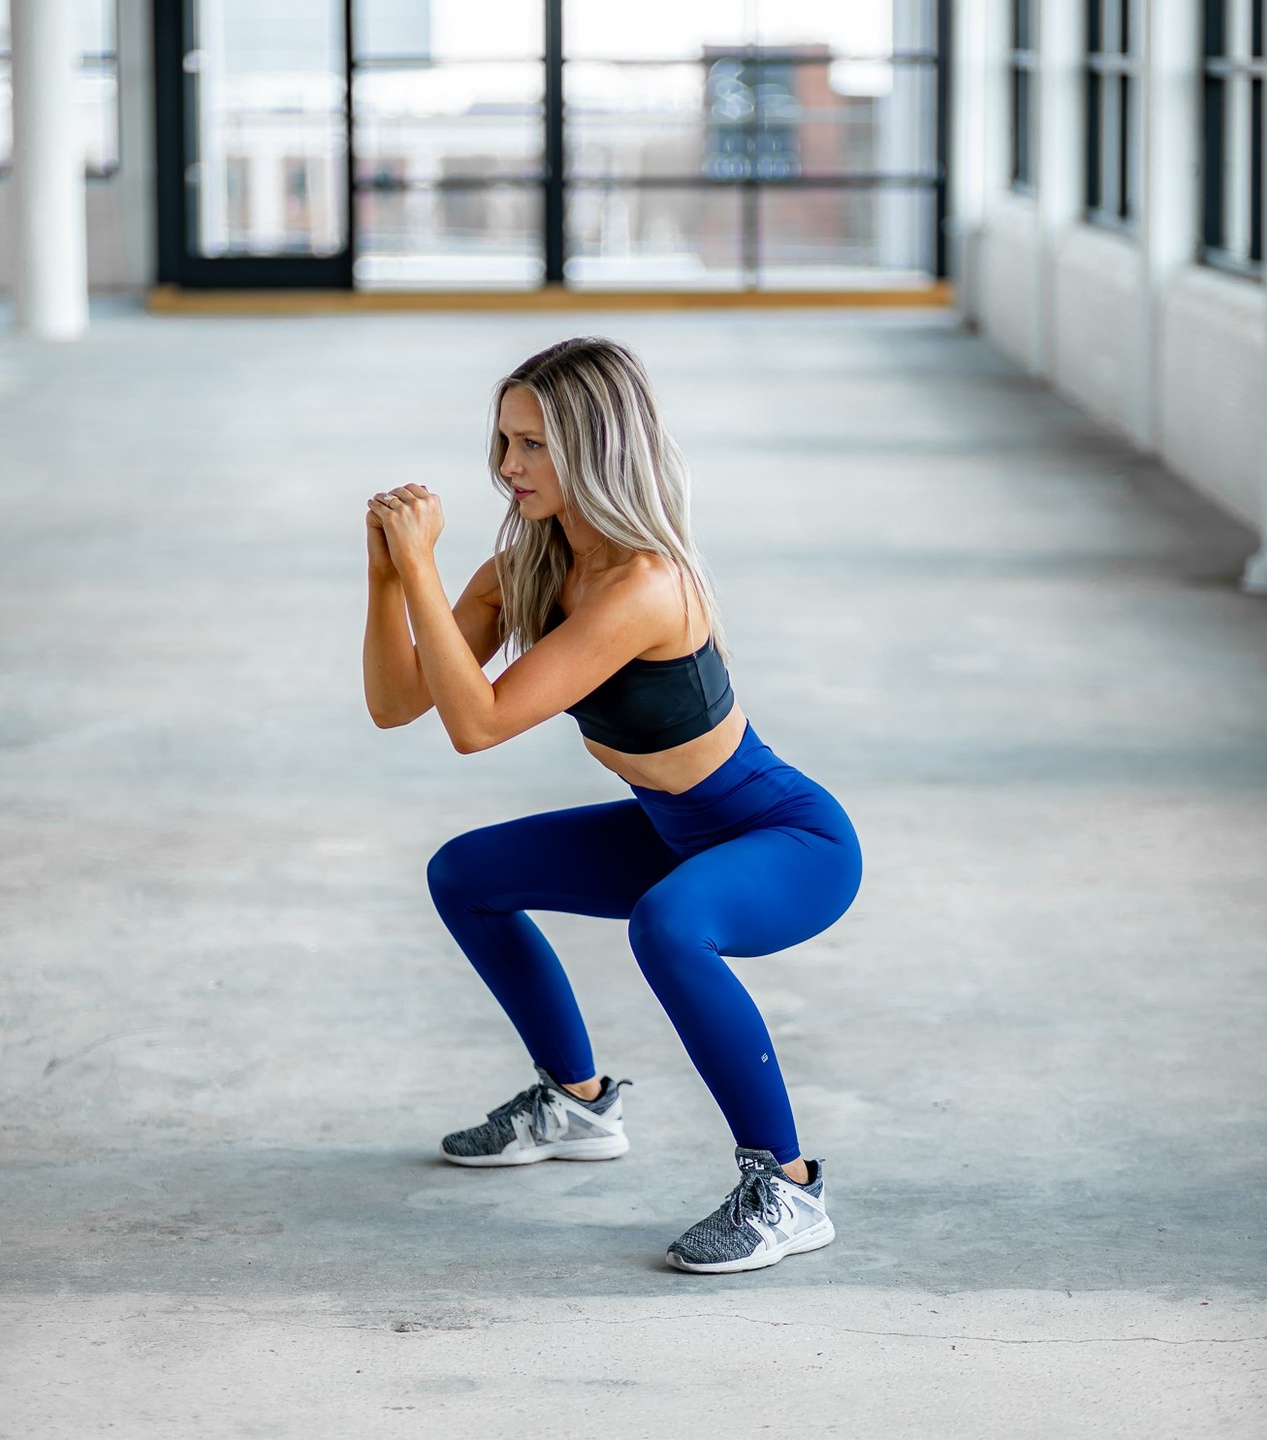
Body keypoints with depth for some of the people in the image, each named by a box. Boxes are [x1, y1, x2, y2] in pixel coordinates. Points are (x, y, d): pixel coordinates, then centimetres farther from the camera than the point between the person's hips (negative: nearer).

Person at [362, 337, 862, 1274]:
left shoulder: (642, 588, -32)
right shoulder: (523, 571, -6)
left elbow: (478, 723, -35)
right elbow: (397, 703, -7)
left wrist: (421, 564, -33)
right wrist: (388, 568, -20)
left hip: (794, 843, -9)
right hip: (679, 831, 9)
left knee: (666, 923, -40)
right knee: (464, 875, 16)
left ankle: (787, 1189, -26)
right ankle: (578, 1101, 33)